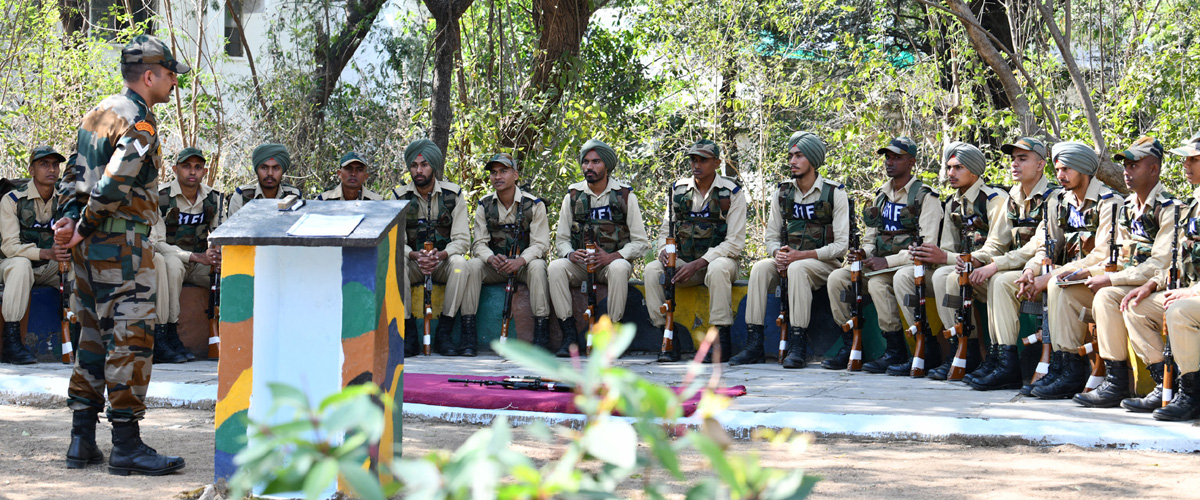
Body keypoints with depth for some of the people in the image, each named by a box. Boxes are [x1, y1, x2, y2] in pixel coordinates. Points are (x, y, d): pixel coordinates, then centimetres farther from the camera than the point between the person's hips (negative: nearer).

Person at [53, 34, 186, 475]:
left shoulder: (98, 113, 16)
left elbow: (76, 174, 14)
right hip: (122, 244, -9)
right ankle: (126, 446, -5)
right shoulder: (139, 123, -14)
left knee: (94, 337, 13)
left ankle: (82, 441, 16)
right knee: (130, 340, -6)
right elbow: (113, 185, -22)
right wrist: (83, 227, -12)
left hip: (90, 245, 9)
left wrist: (68, 218, 3)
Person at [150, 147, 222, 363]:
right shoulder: (160, 198, -12)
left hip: (199, 263, 4)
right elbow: (156, 243, -16)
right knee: (172, 264, -39)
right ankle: (163, 336, -37)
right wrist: (197, 257, -26)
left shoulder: (212, 198, 4)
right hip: (171, 258, -4)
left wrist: (216, 255, -10)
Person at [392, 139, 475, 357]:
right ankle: (409, 334, -26)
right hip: (413, 263, 1)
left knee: (460, 263, -34)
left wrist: (441, 255, -30)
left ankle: (444, 333, -26)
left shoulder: (453, 194, -2)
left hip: (443, 262, -1)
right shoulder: (400, 196, 0)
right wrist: (415, 256, -28)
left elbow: (462, 240, -8)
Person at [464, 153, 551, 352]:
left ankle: (542, 336, -33)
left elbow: (540, 244, -10)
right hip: (495, 266, 2)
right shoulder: (484, 205, 5)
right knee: (471, 265, -27)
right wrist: (491, 258, -25)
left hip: (524, 263, -2)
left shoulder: (534, 204, -4)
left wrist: (521, 260, -31)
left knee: (537, 266, -35)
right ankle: (467, 337, -30)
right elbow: (479, 244, -1)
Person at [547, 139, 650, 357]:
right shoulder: (573, 196, 8)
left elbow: (640, 242, -1)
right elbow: (561, 239, 10)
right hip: (579, 264, 2)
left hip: (612, 261, -2)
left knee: (619, 268, -37)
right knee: (555, 268, -29)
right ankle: (569, 335, -25)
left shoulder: (625, 196, 2)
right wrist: (570, 254, -15)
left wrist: (612, 256, -19)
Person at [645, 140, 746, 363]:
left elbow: (735, 242, -12)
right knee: (651, 271, -24)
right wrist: (664, 250, -13)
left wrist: (698, 264, -23)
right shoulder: (678, 190, 8)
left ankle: (722, 339, -29)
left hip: (719, 259, -4)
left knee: (718, 269, -39)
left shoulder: (732, 192, -6)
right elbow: (666, 230, 13)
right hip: (684, 260, 4)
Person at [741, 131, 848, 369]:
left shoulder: (834, 193, -5)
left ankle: (798, 347, -39)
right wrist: (778, 254, -12)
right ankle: (754, 343, -27)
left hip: (822, 263, -4)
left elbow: (841, 245, -9)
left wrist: (802, 255, -21)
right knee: (760, 268, -26)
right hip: (788, 259, 5)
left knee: (797, 268, -36)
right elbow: (772, 236, 13)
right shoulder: (782, 192, 10)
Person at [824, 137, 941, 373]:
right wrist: (863, 253, -2)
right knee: (837, 277, -14)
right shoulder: (881, 196, 18)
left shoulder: (925, 198, -6)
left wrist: (888, 261, -21)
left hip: (908, 265, -7)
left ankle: (896, 351, -23)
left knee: (877, 282, -35)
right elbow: (870, 238, 23)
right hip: (879, 264, 7)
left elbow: (927, 247, -14)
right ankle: (848, 347, -9)